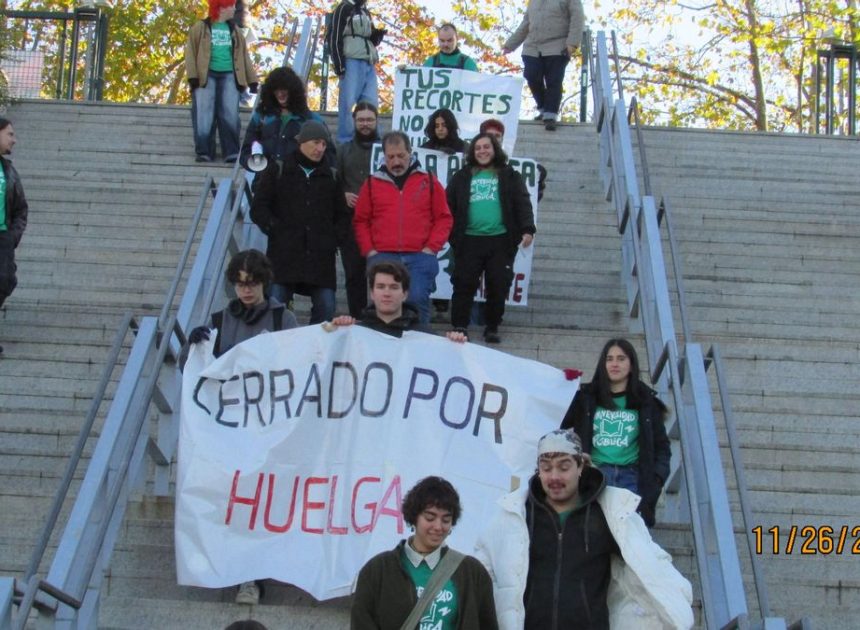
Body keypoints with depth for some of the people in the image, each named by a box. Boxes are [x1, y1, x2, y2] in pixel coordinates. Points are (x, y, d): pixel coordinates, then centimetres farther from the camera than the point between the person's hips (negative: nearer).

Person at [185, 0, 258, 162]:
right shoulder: (201, 28, 7)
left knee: (230, 115, -8)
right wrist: (193, 76, -11)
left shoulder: (234, 30, 18)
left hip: (229, 76, 3)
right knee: (204, 116, -8)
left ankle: (232, 152, -7)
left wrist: (252, 81, 12)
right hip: (206, 76, -3)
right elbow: (191, 52, 1)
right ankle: (204, 152, -6)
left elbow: (244, 56, 19)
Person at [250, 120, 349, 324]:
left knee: (326, 308, -4)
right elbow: (259, 208, 6)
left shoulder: (330, 176, 16)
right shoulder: (277, 171, 8)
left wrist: (335, 238, 7)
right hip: (284, 254, -2)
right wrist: (275, 229, -7)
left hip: (320, 256, 2)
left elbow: (341, 215, 23)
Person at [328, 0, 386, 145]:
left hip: (369, 64, 7)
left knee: (371, 104, 3)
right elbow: (334, 38, -7)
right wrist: (339, 66, -15)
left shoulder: (366, 12, 22)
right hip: (352, 62, -7)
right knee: (348, 103, -10)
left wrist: (377, 35, 4)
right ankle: (345, 142, -10)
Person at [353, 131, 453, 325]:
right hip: (382, 258, 1)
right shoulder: (372, 183, 12)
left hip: (420, 258, -1)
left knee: (418, 300, -10)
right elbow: (361, 220, 13)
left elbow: (444, 218, 8)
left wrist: (431, 248, -3)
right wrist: (369, 250, 1)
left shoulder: (429, 182, 9)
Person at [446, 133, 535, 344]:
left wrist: (527, 229, -11)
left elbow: (522, 204, 3)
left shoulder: (509, 176, 10)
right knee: (464, 285, -2)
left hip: (500, 240, 0)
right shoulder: (462, 177, 12)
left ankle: (492, 328, 13)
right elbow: (449, 207, 9)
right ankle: (459, 327, 4)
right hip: (469, 240, 0)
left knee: (498, 286, 3)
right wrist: (449, 234, 0)